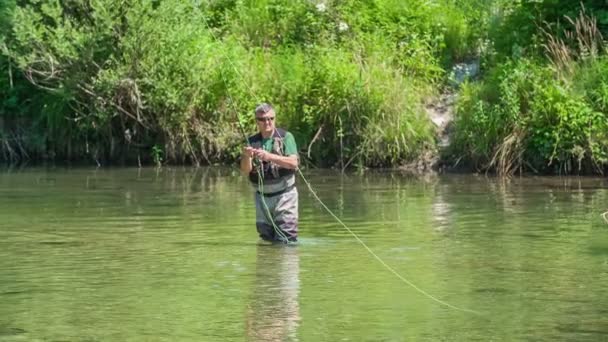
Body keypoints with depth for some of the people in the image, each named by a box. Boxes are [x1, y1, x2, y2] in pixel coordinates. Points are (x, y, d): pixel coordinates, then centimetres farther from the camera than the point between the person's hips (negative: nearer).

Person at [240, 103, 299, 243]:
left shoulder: (285, 137, -5)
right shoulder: (252, 142, 5)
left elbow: (294, 163, -18)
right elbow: (245, 171, -4)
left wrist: (269, 157, -31)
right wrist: (247, 156, -26)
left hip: (283, 194, -4)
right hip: (262, 196, 4)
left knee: (286, 239, -11)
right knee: (266, 239, 12)